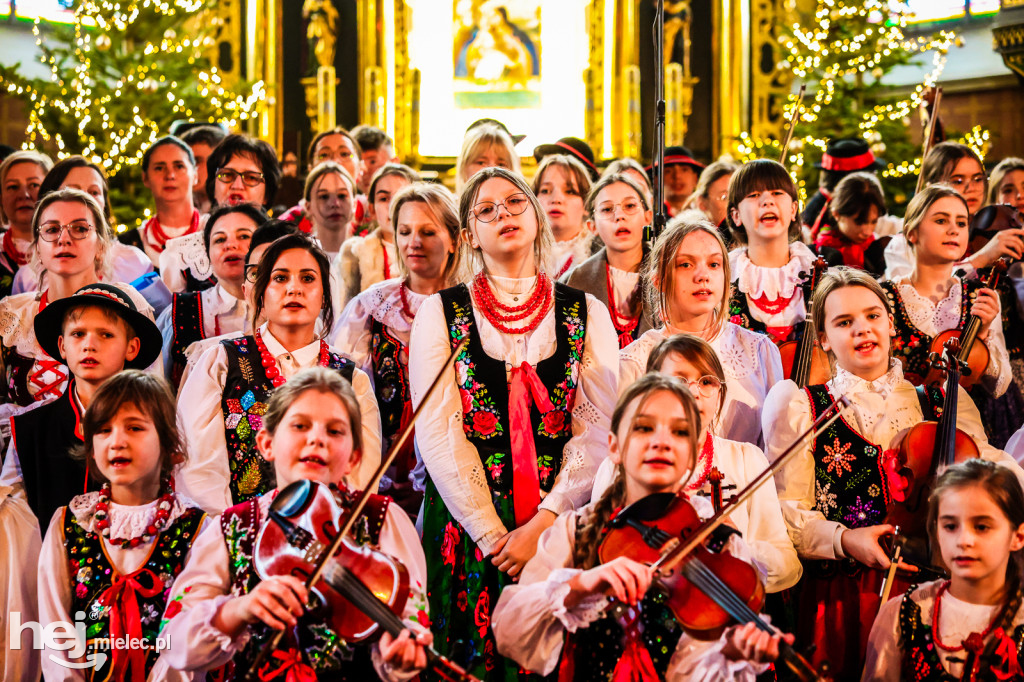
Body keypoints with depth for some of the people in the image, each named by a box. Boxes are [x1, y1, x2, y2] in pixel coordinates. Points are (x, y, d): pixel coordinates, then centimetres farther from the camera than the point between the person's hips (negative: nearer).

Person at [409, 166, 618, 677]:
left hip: (562, 520, 1)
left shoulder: (586, 314, 6)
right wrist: (493, 534, -13)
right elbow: (438, 432, -5)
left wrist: (544, 522, -14)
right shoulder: (441, 313, 3)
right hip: (465, 526, -1)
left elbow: (597, 430, -2)